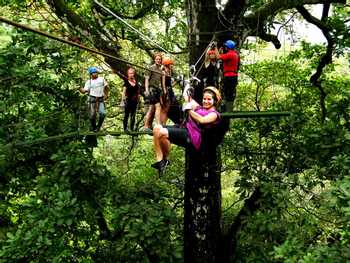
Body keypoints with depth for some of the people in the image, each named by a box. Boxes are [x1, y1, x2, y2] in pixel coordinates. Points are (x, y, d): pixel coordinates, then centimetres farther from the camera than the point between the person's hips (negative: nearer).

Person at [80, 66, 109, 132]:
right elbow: (84, 91, -2)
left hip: (101, 99, 1)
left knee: (102, 113, -13)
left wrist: (106, 95, 9)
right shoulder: (89, 82, 4)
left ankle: (98, 127, 5)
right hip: (92, 99, -1)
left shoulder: (102, 79, 10)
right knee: (92, 114, -4)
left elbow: (106, 87, 18)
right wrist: (80, 89, -22)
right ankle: (93, 127, 17)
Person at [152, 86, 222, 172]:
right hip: (184, 129, 9)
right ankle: (159, 160, -10)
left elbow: (202, 120, -17)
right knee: (157, 128, -10)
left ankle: (165, 160, -6)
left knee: (162, 133, -27)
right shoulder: (200, 108, 25)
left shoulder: (214, 114, 1)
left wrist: (190, 110, -7)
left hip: (192, 137, -9)